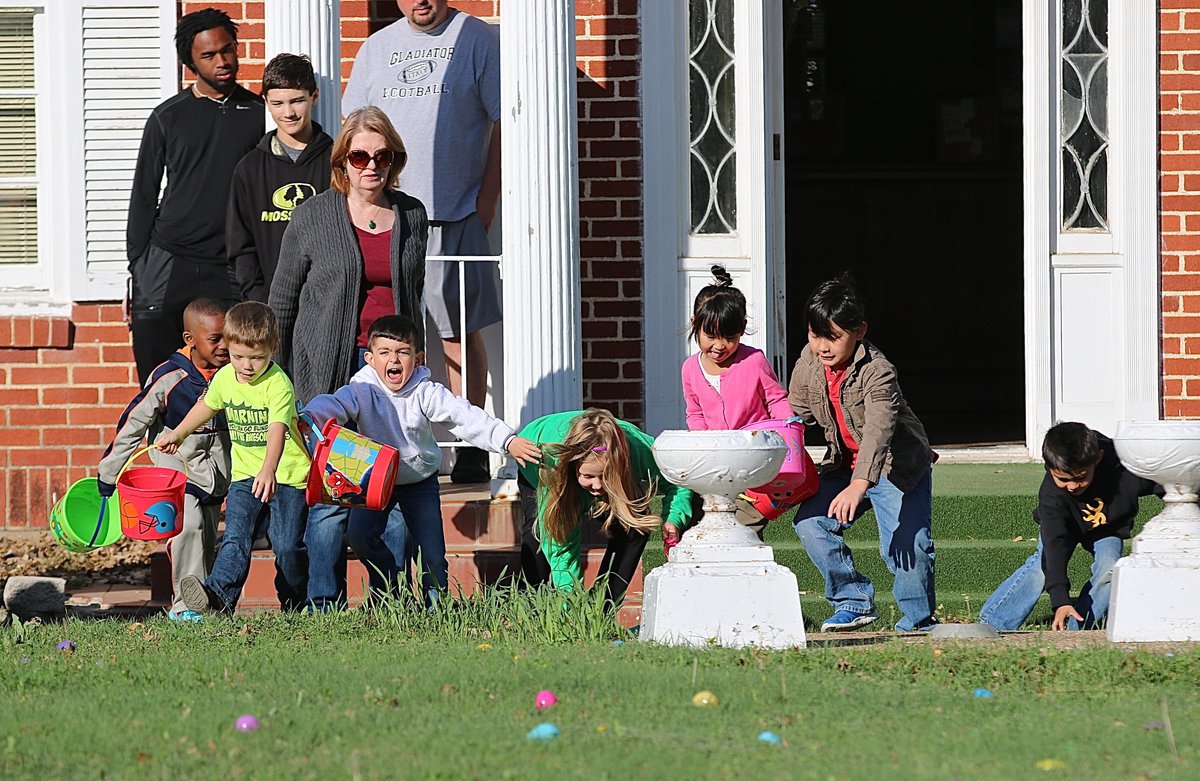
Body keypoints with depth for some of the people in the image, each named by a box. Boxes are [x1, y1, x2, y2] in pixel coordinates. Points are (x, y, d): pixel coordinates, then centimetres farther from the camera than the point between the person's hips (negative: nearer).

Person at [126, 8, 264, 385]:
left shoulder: (258, 114, 9)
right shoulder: (168, 117, 7)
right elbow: (143, 197, 9)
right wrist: (136, 270, 3)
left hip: (232, 270, 0)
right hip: (168, 265, 0)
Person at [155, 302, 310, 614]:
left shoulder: (278, 384, -20)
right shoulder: (224, 378, 0)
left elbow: (277, 430, -35)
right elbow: (207, 406, 23)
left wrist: (269, 471, -50)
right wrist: (177, 434, 34)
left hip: (287, 474, -4)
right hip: (245, 474, 4)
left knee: (287, 545, -4)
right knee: (234, 538, -13)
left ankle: (295, 606, 17)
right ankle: (218, 596, -29)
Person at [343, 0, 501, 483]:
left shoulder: (478, 40, 2)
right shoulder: (377, 48, 15)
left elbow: (505, 122, -1)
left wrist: (487, 198, -7)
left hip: (456, 214, -4)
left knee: (460, 332, -1)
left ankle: (471, 449, 3)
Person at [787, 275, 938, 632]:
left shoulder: (877, 372, -29)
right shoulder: (809, 363, -8)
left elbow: (878, 430, -43)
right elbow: (797, 414, 8)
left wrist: (858, 486, -56)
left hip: (897, 465, -6)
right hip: (844, 465, 6)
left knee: (905, 544, -18)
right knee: (810, 523, -13)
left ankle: (917, 620, 5)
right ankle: (854, 602, 1)